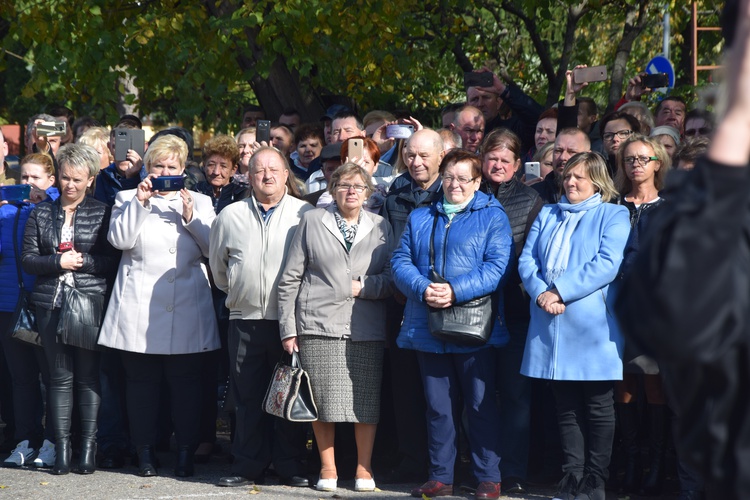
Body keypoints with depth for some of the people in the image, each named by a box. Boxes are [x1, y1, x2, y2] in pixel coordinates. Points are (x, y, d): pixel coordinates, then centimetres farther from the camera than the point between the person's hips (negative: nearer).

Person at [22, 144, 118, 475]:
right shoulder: (41, 214, 11)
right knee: (60, 376, 2)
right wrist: (58, 262, -10)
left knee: (88, 375, -1)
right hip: (51, 304, 2)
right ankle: (62, 448, 4)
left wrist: (81, 260, -13)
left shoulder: (101, 213, 5)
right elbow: (28, 259, 5)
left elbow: (112, 260, 0)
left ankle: (88, 447, 3)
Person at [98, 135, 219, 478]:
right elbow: (119, 239, -5)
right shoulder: (128, 199, 12)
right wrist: (140, 202, -9)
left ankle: (185, 454, 5)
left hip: (186, 312, 0)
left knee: (185, 382, -1)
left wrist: (190, 216, -7)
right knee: (141, 382, 2)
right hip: (140, 310, 0)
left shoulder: (200, 202, 15)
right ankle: (145, 452, 10)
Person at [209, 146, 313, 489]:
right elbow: (218, 266, 21)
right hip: (245, 318, 2)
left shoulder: (305, 214, 0)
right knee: (248, 397, 5)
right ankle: (248, 467, 11)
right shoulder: (230, 216, 8)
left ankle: (290, 466, 10)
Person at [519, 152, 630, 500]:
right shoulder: (547, 215, 18)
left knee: (598, 408, 1)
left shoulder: (613, 216, 3)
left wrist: (560, 291, -17)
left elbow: (607, 264, -11)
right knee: (566, 408, 7)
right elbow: (526, 260, 8)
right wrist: (540, 292, -12)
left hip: (593, 328, -4)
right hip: (551, 326, 4)